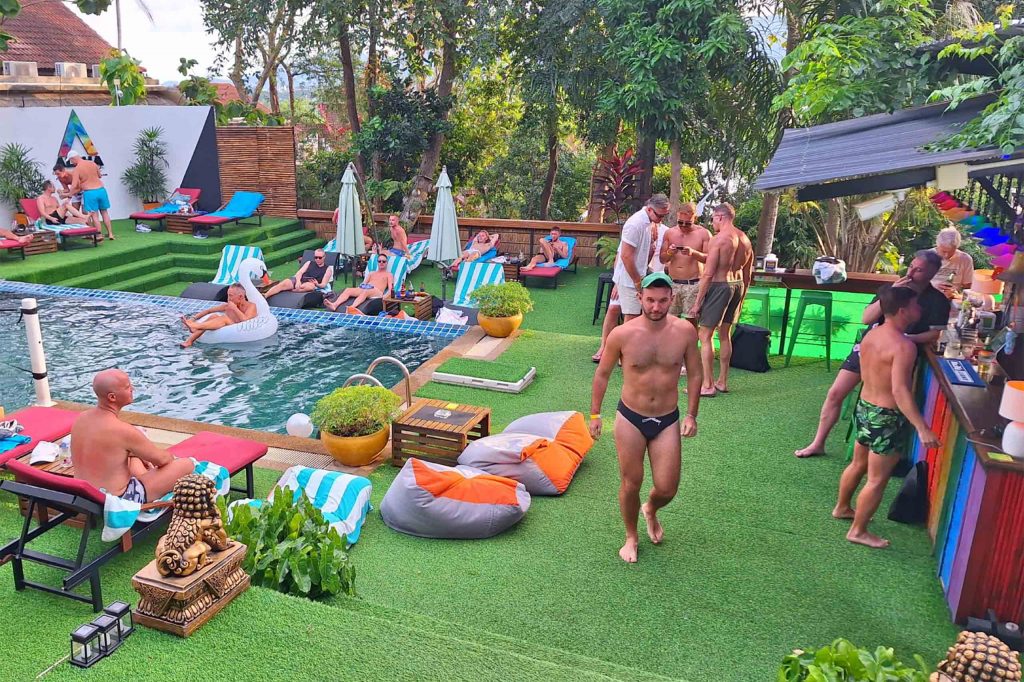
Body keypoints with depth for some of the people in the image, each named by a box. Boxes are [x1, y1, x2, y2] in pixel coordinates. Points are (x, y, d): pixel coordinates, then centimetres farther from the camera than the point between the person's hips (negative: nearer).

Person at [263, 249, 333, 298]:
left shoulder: (328, 269, 12)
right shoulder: (309, 263, 22)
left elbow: (323, 284, 2)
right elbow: (299, 273, 8)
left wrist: (317, 284, -22)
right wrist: (298, 281, -15)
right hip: (299, 280, 3)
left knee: (310, 286, -40)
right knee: (283, 284, -25)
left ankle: (288, 291, -37)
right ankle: (265, 296, -38)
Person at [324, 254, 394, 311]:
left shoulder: (388, 274, 19)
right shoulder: (371, 273, 35)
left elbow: (390, 287, 3)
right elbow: (364, 282, 25)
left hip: (377, 291, -5)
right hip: (364, 288, 5)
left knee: (365, 292, -41)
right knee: (348, 290, -24)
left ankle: (352, 307, -65)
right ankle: (334, 305, -48)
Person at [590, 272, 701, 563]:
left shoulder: (685, 332, -11)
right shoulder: (622, 334, -15)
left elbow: (695, 373, 4)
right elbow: (602, 374, 0)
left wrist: (691, 414, 2)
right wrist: (595, 414, 2)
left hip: (667, 421, 1)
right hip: (630, 419, -1)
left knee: (667, 489, 5)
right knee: (630, 485, 9)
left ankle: (651, 510, 43)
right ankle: (631, 537, 36)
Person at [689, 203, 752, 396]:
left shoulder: (717, 240, -15)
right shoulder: (745, 239, 9)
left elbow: (708, 274, -18)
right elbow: (747, 274, 15)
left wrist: (697, 301, -14)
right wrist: (741, 297, 25)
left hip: (720, 285, -8)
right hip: (737, 285, 8)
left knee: (705, 335, -1)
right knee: (725, 333, 18)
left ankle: (707, 385, -1)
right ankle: (722, 382, 25)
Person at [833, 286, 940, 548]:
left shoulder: (871, 335, 3)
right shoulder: (904, 346, -24)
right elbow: (900, 391, -30)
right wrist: (922, 428, -31)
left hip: (865, 407, 9)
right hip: (886, 417, -9)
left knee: (858, 464, 27)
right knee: (877, 480, 5)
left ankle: (842, 507, 44)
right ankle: (858, 531, 15)